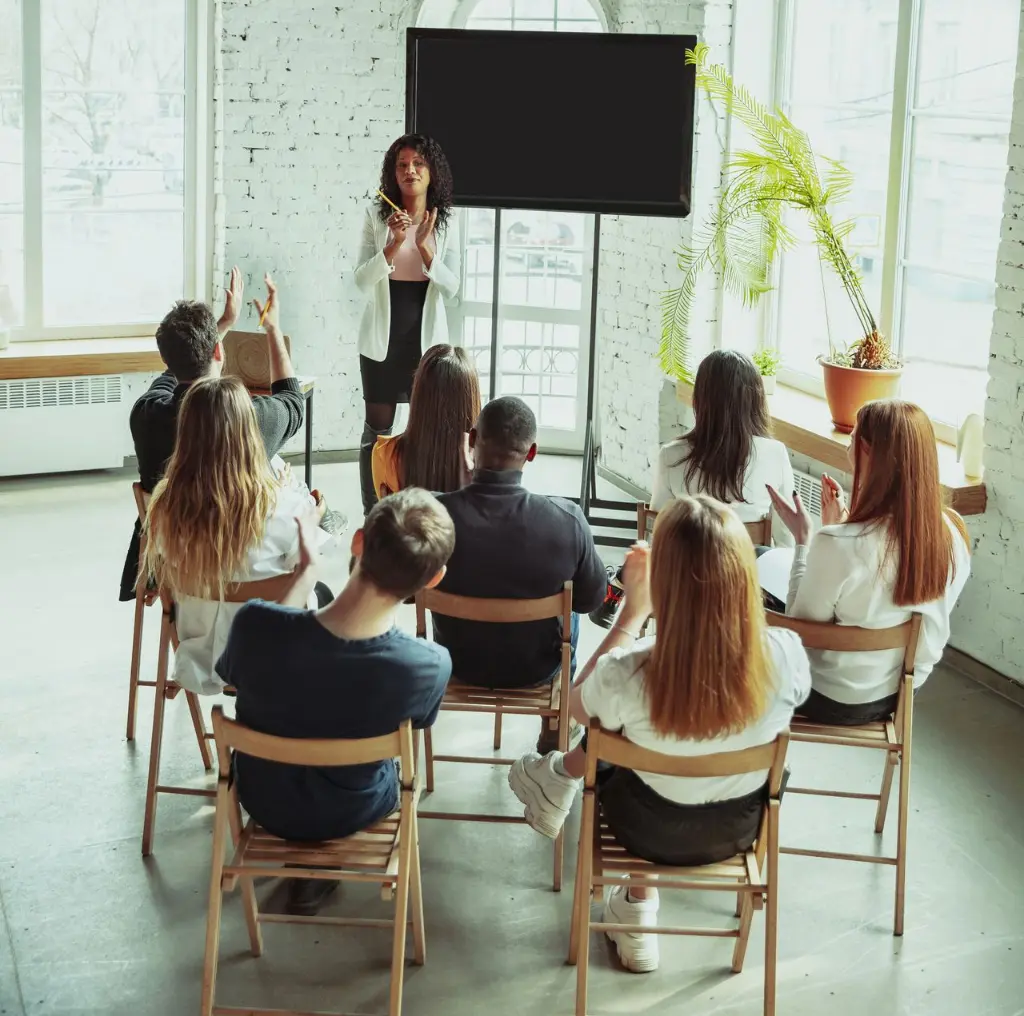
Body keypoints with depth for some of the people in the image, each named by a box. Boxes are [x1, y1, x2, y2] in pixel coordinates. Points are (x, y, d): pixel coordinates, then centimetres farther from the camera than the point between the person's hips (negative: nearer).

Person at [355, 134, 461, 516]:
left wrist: (424, 246, -18)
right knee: (377, 429, 5)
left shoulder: (445, 221, 0)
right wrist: (394, 244, -22)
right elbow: (362, 281, -9)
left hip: (427, 338, 1)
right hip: (383, 337, -1)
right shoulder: (377, 215, -4)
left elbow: (451, 287, -4)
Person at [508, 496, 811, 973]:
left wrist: (633, 610, -5)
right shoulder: (784, 654, -29)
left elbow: (578, 706, -8)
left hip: (652, 833, -2)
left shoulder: (627, 673, -34)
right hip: (736, 828, 2)